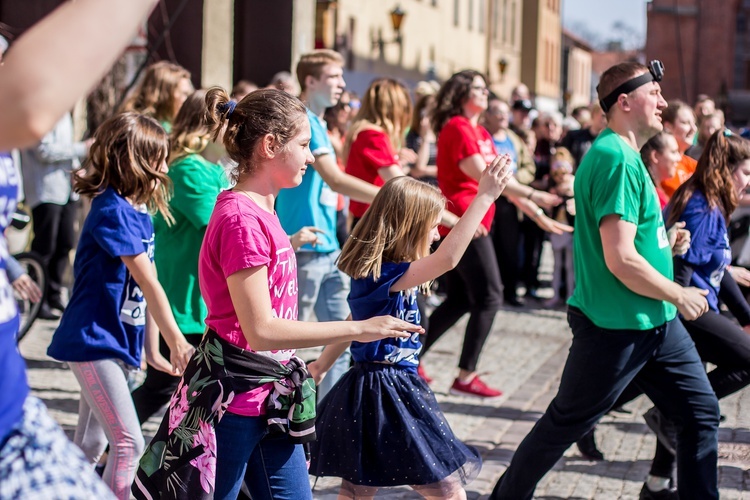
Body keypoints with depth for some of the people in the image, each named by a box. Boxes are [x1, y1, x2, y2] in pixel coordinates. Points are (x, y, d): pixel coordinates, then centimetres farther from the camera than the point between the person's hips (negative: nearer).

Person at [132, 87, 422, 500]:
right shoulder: (242, 218, -19)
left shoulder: (259, 212, 9)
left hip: (272, 400, 9)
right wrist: (358, 329, -21)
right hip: (231, 401, -9)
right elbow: (260, 330, -23)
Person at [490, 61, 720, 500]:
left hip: (657, 323, 9)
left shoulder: (625, 155, 11)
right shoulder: (617, 159, -21)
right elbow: (621, 260, -26)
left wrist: (665, 240, 8)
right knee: (565, 425, 7)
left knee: (703, 414, 9)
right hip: (616, 327, -9)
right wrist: (680, 296, -13)